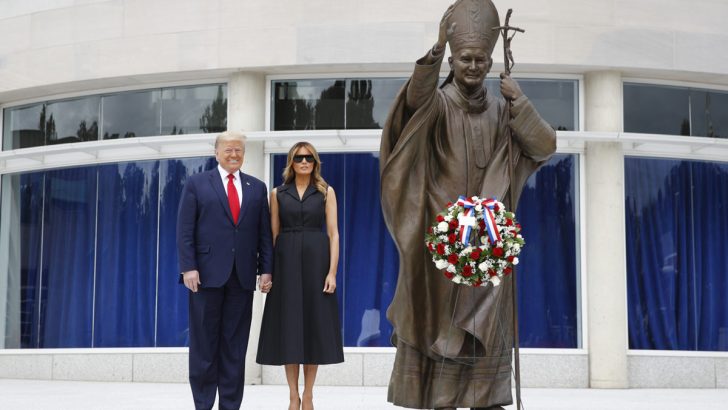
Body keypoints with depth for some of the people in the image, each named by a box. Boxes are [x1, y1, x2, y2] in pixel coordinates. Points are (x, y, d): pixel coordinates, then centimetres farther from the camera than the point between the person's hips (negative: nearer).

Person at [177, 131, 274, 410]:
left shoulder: (257, 188, 14)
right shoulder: (196, 184, 6)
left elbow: (264, 233, 10)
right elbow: (185, 230, -1)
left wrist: (266, 269, 1)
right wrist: (188, 267, -10)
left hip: (242, 276, 2)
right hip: (207, 273, -2)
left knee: (235, 345, 4)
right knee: (204, 343, 2)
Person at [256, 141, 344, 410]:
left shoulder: (326, 192, 5)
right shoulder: (278, 193, 8)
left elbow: (333, 234, -1)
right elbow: (273, 234, 6)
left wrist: (332, 271, -10)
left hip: (316, 261, 0)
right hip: (287, 262, 1)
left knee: (314, 325, 1)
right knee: (289, 326, 0)